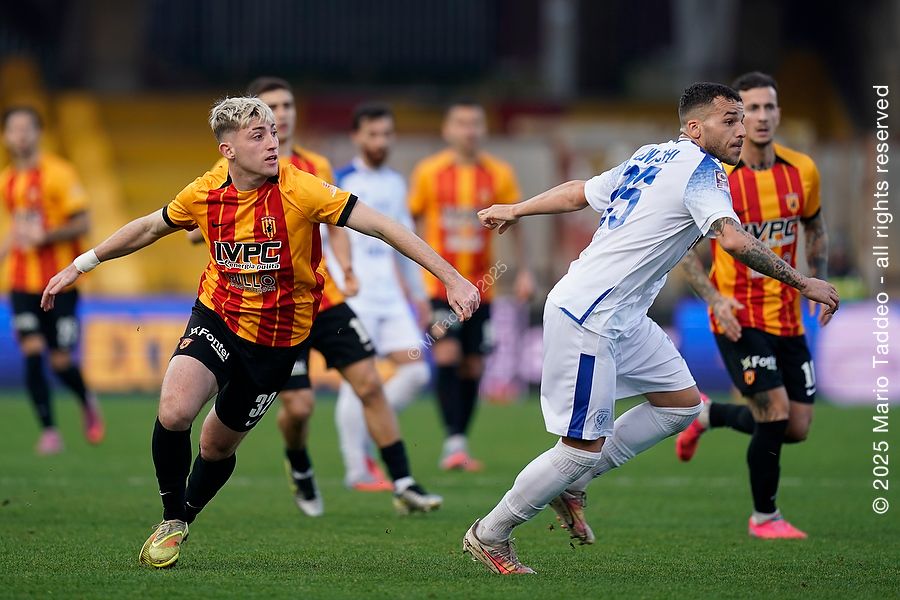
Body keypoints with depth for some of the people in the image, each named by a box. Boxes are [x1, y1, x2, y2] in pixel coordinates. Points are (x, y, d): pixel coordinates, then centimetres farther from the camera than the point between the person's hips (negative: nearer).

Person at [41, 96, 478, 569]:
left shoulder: (297, 190, -20)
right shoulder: (205, 194, -8)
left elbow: (381, 226, -22)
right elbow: (148, 228, 12)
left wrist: (451, 279, -28)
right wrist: (80, 266, 18)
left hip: (277, 339, -1)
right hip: (217, 318, 1)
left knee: (217, 445, 9)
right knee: (173, 412, -23)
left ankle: (184, 519, 40)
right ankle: (171, 521, 1)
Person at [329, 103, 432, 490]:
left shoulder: (395, 184, 15)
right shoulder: (340, 182, -6)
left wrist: (418, 294, 24)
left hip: (390, 296, 7)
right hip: (353, 297, -7)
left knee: (415, 372, -2)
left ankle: (364, 437, 12)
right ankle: (357, 469, 1)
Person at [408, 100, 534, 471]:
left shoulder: (499, 174, 2)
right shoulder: (428, 172, -3)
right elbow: (413, 224, 5)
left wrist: (523, 271, 3)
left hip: (480, 285, 3)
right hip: (439, 284, -3)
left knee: (473, 367, 4)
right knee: (447, 354, -18)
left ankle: (459, 448, 15)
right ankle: (454, 441, -18)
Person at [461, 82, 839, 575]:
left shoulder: (653, 158, 13)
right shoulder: (701, 171, -13)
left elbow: (577, 192, 24)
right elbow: (734, 241, -28)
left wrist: (514, 210, 38)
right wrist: (804, 284, -22)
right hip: (585, 318, -10)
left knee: (682, 402, 12)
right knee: (584, 447, -5)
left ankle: (571, 486, 17)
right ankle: (489, 536, 9)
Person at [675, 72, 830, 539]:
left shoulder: (802, 171, 0)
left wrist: (819, 280, 5)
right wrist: (714, 297, -16)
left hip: (788, 316, 5)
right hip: (738, 317, -5)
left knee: (797, 428, 5)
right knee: (775, 414, -13)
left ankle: (707, 415, 32)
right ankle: (764, 517, 8)